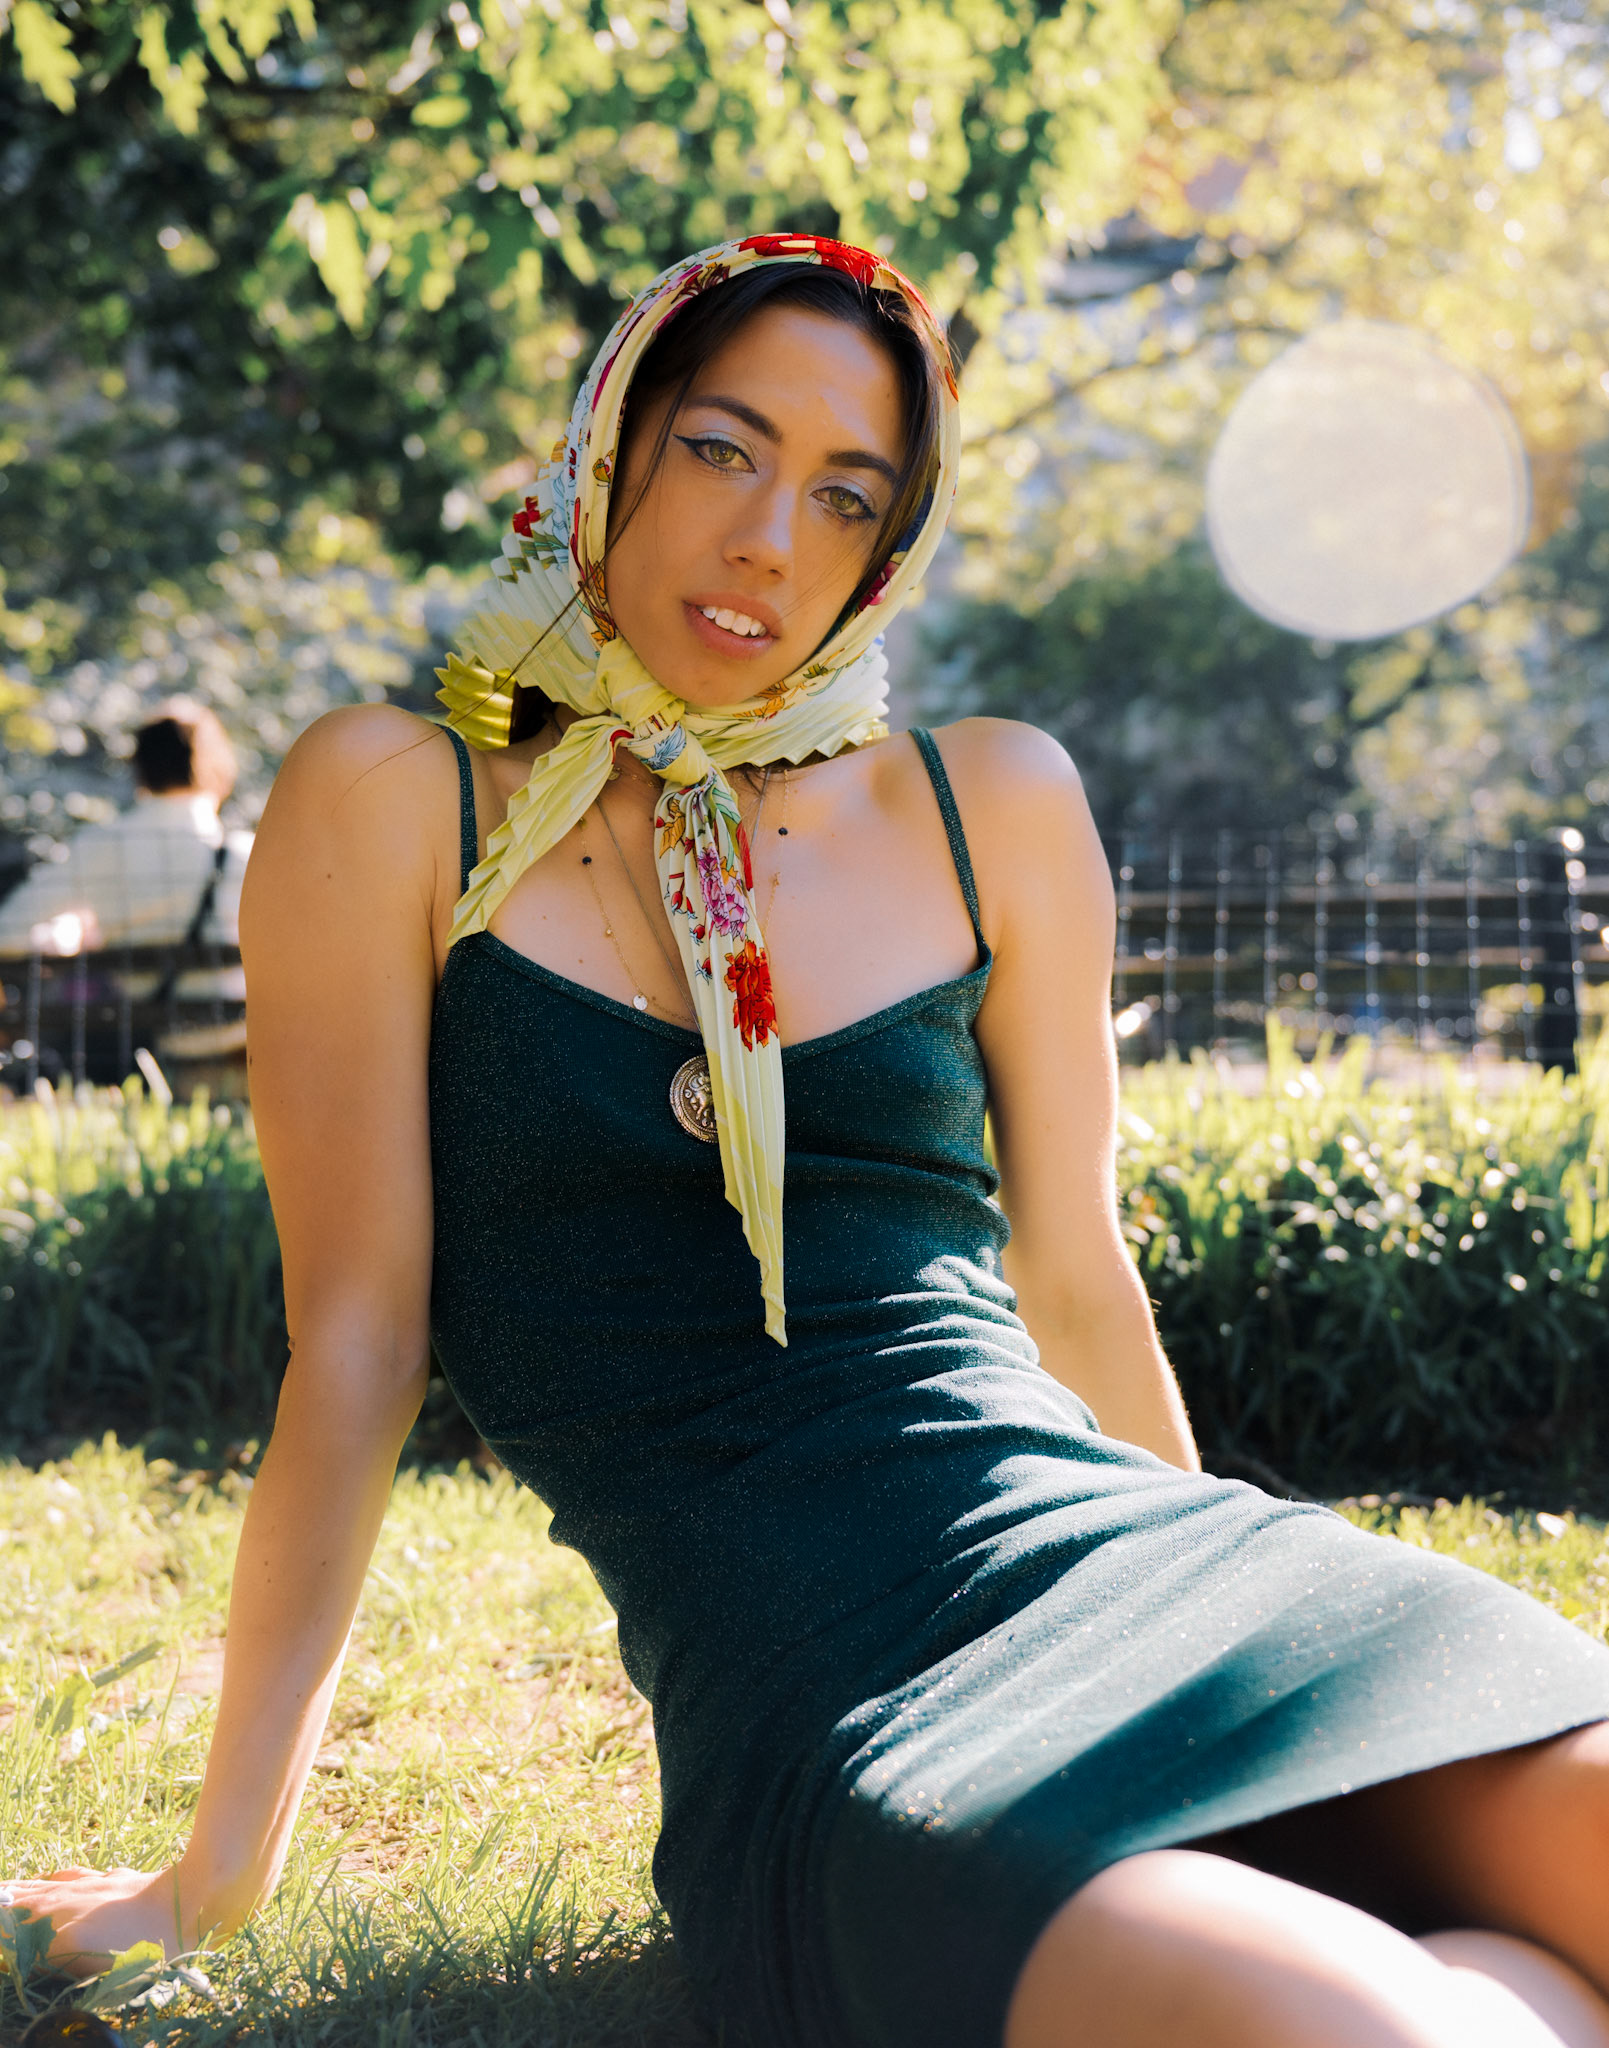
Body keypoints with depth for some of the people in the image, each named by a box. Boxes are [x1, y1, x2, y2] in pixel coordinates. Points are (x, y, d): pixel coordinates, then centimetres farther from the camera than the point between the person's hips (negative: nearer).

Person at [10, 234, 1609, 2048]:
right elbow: (355, 1338, 3)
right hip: (815, 1721, -3)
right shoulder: (397, 809, 3)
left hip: (1121, 1555, 4)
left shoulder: (993, 810, 12)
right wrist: (220, 1866, 5)